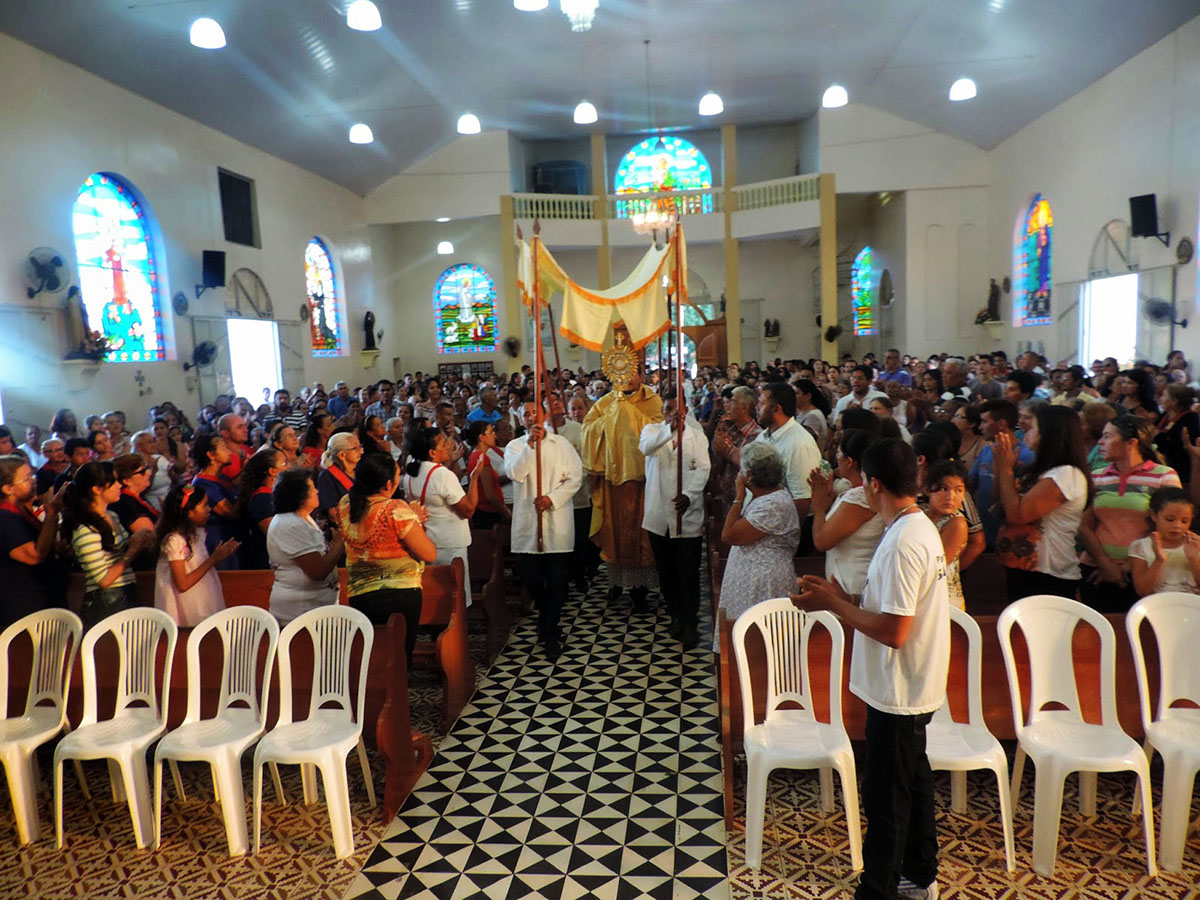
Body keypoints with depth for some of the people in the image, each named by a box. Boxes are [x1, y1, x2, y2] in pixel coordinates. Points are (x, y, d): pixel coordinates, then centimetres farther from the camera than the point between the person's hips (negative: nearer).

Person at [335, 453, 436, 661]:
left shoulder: (344, 505, 0)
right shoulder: (397, 510, -20)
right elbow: (430, 555, -16)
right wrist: (416, 521, -2)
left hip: (357, 595, 6)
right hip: (400, 595, -6)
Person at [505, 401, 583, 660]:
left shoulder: (561, 444, 5)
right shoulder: (515, 446, 7)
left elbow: (575, 476, -2)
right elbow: (515, 474, -11)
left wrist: (553, 498, -14)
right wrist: (530, 444, -18)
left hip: (557, 521, -1)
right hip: (527, 521, 1)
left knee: (557, 580, 0)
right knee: (528, 575, 5)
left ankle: (550, 634, 13)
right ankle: (548, 618, 35)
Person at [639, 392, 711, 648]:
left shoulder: (697, 435, 4)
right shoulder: (652, 430, 5)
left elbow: (703, 468, -7)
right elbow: (645, 446, -19)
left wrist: (689, 494, -24)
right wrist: (670, 428, -35)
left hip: (688, 513, -1)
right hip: (659, 514, 2)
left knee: (688, 573, -1)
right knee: (666, 571, 13)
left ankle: (690, 624, 10)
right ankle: (676, 615, 30)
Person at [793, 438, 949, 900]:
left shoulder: (903, 543, -27)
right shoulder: (920, 527, 5)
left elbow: (893, 631, -28)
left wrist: (832, 603, -18)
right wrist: (838, 596, 4)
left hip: (897, 694, -10)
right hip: (913, 689, 10)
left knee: (885, 797, 5)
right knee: (913, 783, 24)